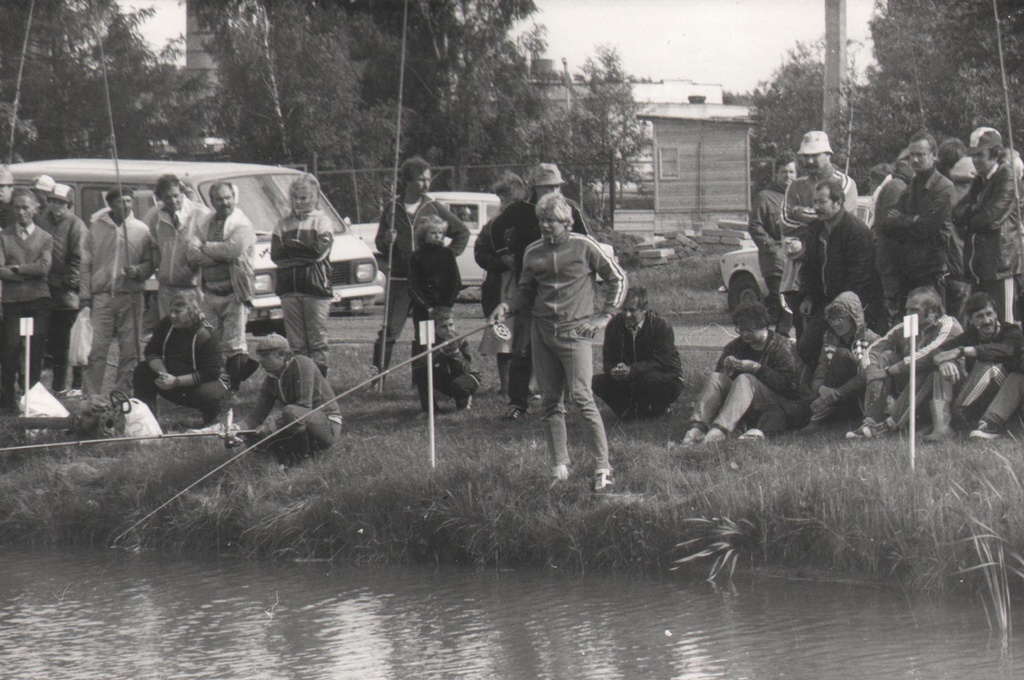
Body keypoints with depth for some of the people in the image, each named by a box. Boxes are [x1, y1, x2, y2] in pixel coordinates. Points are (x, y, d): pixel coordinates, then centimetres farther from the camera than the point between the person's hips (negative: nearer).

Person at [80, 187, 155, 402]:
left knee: (130, 348, 2)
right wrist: (85, 295, 2)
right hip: (102, 295, -1)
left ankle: (124, 391, 10)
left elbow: (150, 263, 10)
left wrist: (137, 271, -12)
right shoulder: (97, 229, 6)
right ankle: (92, 392, -2)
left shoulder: (141, 230, 7)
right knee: (97, 347, -6)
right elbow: (86, 264, 8)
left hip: (131, 295, 1)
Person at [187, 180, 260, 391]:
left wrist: (206, 247, -6)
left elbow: (233, 249, -21)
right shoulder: (203, 224, 12)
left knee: (234, 345, -7)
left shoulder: (242, 224, -4)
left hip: (234, 293, -5)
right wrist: (220, 255, -13)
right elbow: (192, 255, -1)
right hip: (210, 292, 5)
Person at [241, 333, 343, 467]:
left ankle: (303, 453, -14)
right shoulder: (270, 381, 4)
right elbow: (256, 416, 1)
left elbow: (305, 406, -26)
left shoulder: (302, 364, -18)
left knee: (291, 411, -37)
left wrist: (271, 424, -31)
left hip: (328, 426, -7)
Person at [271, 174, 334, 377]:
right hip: (289, 289, 3)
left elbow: (319, 251, -10)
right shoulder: (283, 225, 13)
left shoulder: (322, 222, 5)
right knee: (296, 343, 3)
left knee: (317, 341, -4)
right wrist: (303, 251, -7)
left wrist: (291, 246, -3)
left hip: (316, 287, -3)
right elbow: (276, 255, 2)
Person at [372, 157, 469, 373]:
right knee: (390, 329, -9)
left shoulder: (434, 208, 5)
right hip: (400, 280, -1)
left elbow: (462, 232, 15)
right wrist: (386, 241, -10)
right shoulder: (393, 209, 5)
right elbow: (379, 243, 12)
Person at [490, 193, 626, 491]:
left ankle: (602, 466, -11)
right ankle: (559, 467, 11)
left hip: (574, 332, -5)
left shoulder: (584, 246, -2)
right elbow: (526, 292, 19)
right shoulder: (533, 253, 10)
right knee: (550, 402, 4)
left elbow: (617, 278, 5)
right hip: (542, 332, 5)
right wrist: (506, 307, 0)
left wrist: (604, 316, 0)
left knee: (581, 396, -14)